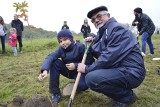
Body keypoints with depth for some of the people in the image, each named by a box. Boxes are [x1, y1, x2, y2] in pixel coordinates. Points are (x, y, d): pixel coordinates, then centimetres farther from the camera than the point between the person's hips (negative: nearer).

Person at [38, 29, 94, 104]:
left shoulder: (80, 47, -20)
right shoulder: (61, 49, -10)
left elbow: (91, 61, -21)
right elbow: (50, 57, -26)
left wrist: (76, 66, -31)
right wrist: (45, 70, -46)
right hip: (67, 71, 4)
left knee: (83, 85, -35)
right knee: (54, 62, -21)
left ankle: (76, 87, 8)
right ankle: (55, 92, -10)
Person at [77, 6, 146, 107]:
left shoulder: (118, 29, -15)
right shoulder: (103, 33, 15)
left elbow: (109, 57, -24)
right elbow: (100, 54, 14)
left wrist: (87, 68, -15)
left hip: (131, 72, -10)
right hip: (118, 69, 10)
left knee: (91, 78, -24)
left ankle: (127, 96, -2)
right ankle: (123, 92, 13)